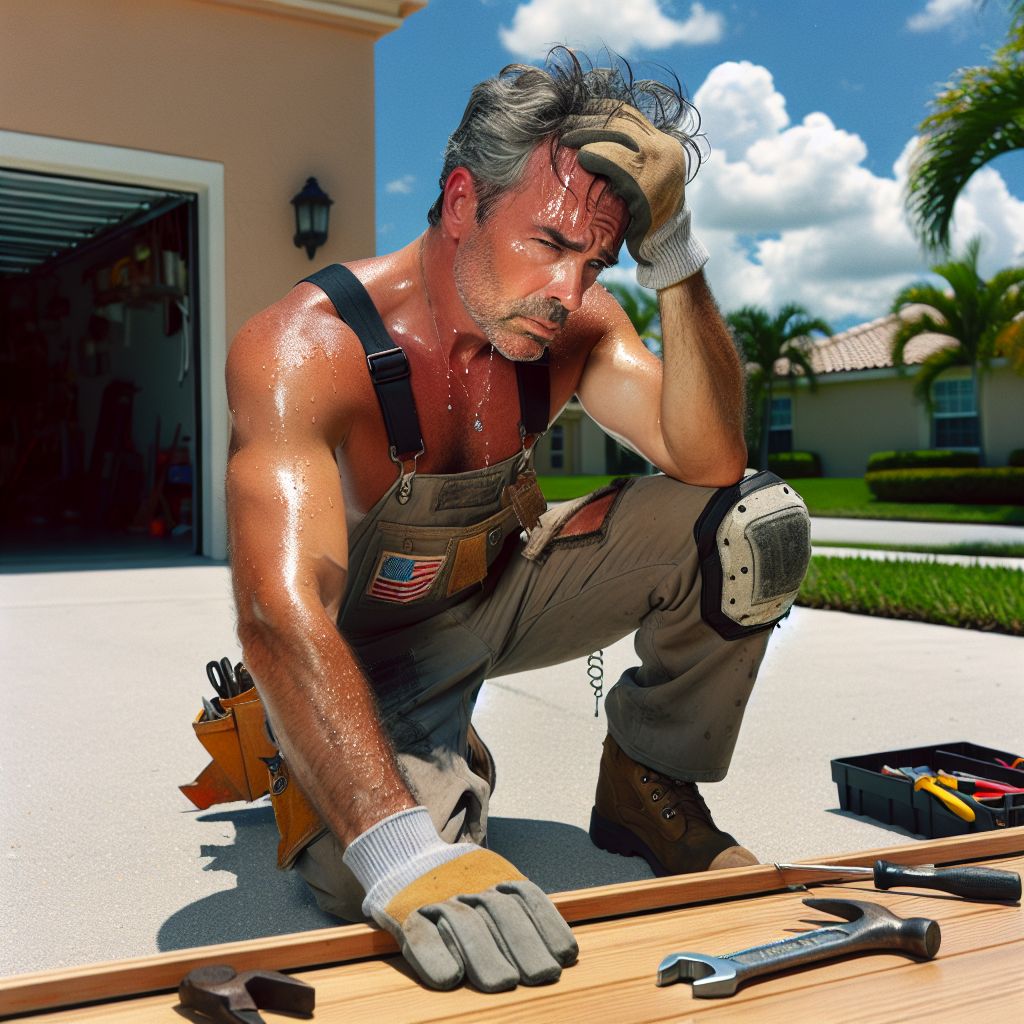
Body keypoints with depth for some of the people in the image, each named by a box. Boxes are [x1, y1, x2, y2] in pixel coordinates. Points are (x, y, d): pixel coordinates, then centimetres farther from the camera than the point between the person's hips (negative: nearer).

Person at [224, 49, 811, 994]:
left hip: (503, 589, 4)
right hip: (372, 648, -3)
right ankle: (434, 765, 8)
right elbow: (282, 613, -44)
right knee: (402, 890, -31)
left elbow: (710, 462, -23)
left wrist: (674, 258, -33)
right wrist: (402, 855, -57)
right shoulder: (304, 351, -32)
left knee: (755, 530, -17)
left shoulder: (572, 323, -14)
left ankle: (647, 783, 5)